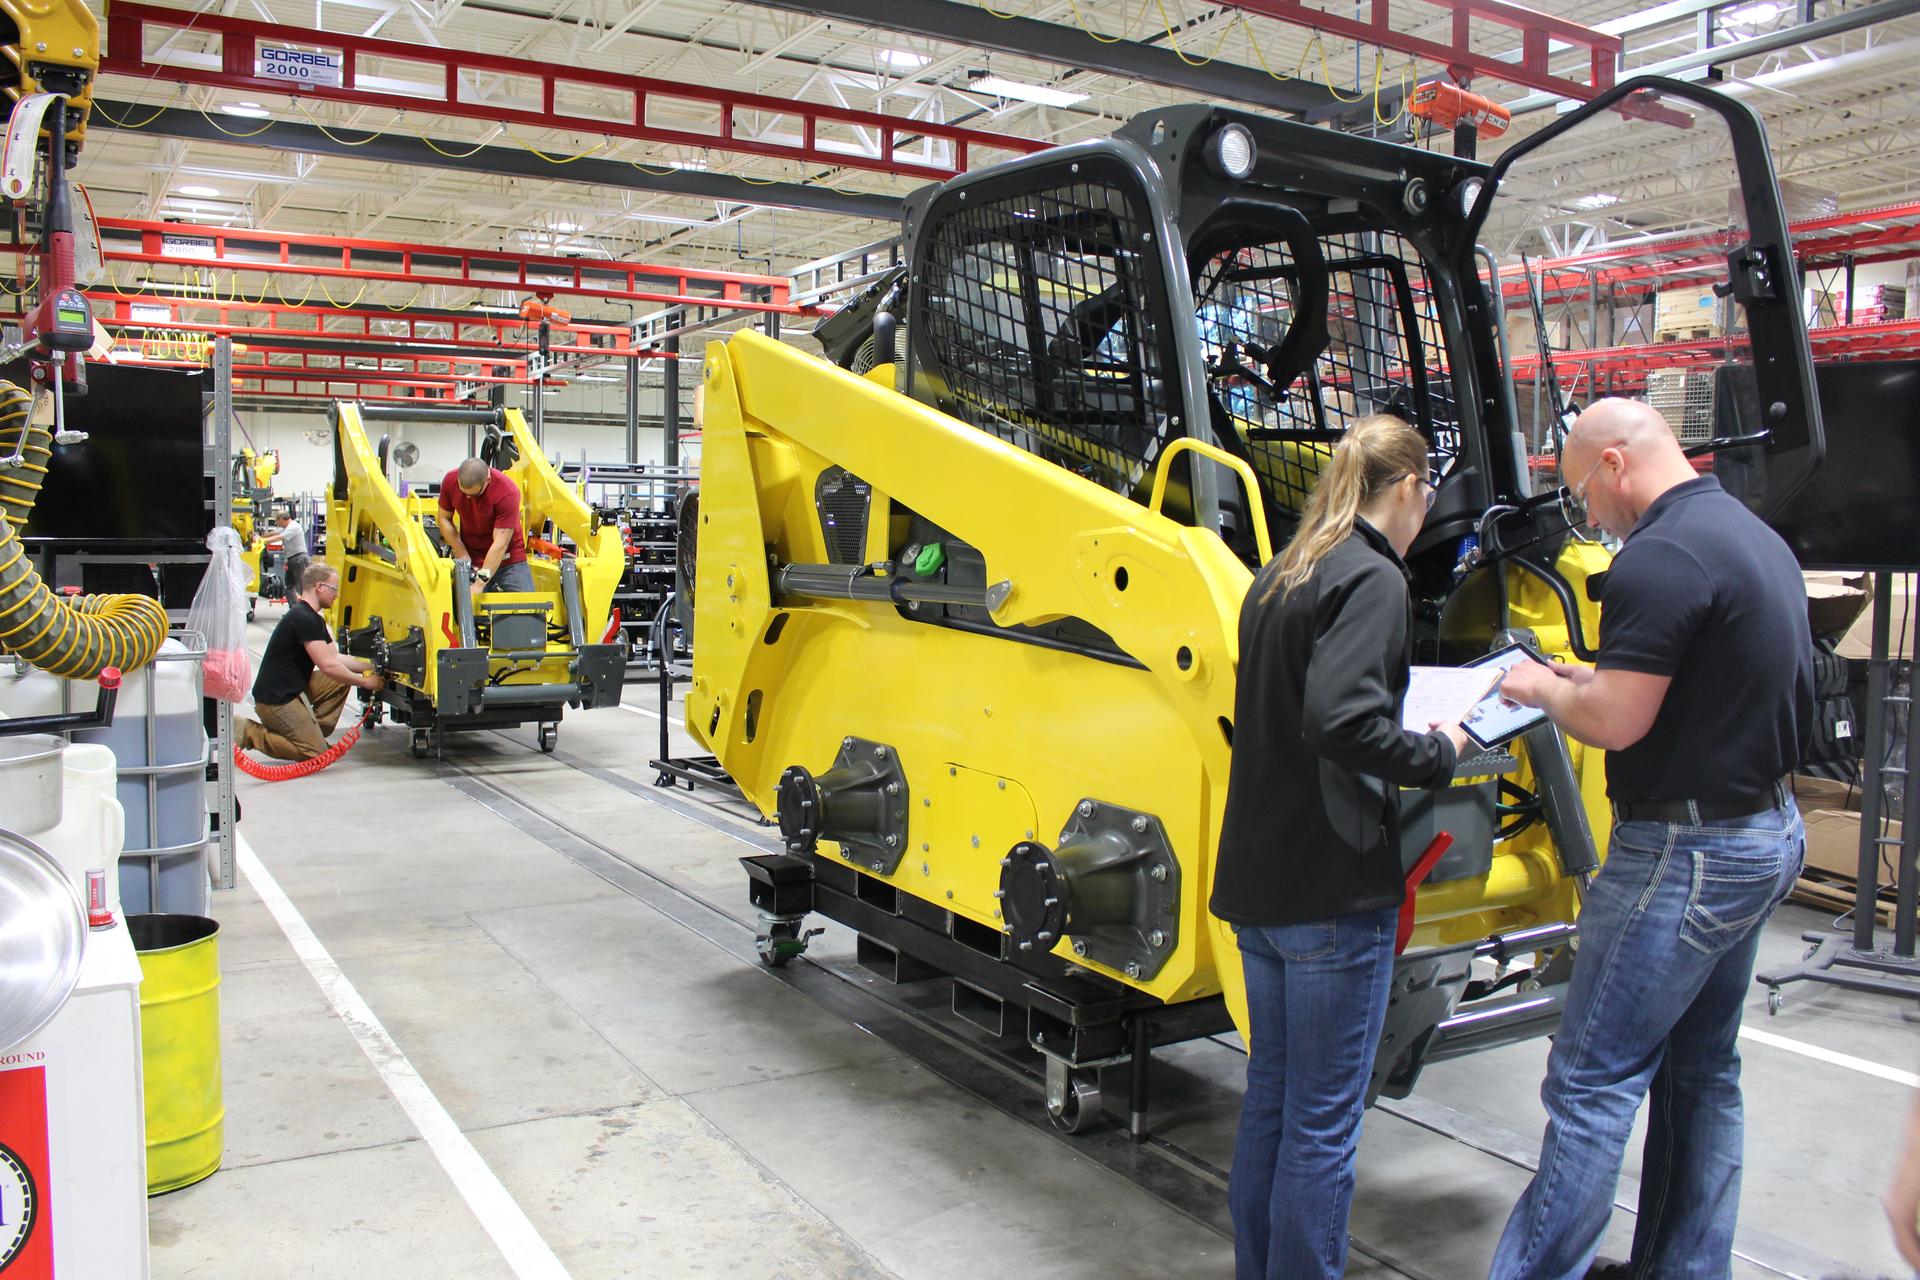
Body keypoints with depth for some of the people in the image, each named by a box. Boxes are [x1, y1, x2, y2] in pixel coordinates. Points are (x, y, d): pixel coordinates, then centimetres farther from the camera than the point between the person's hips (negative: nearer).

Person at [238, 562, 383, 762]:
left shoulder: (315, 619, 14)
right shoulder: (304, 618, -19)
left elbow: (336, 657, 18)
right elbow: (328, 666, -22)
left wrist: (372, 667, 9)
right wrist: (365, 682, -12)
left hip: (293, 689, 10)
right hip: (275, 700, -10)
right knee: (315, 752, -11)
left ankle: (314, 732, 7)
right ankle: (250, 733, -4)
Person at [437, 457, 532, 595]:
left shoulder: (508, 492, -25)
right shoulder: (451, 481, -10)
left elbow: (500, 545, -25)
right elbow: (444, 518, 5)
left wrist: (480, 583, -26)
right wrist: (460, 552, -7)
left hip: (509, 560, -3)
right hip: (470, 560, 3)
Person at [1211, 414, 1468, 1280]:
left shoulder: (1279, 577, 14)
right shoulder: (1372, 580, -13)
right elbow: (1343, 720, -27)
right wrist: (1439, 754, -11)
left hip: (1257, 881, 9)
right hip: (1331, 888, -9)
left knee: (1270, 1094, 19)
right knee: (1323, 1119, 3)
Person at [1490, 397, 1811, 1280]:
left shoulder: (1662, 559, -20)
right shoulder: (1757, 539, 12)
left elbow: (1614, 721, -24)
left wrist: (1544, 688, -4)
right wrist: (1592, 679, 11)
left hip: (1686, 850, -10)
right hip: (1766, 833, 10)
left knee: (1592, 1079, -4)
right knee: (1701, 1072, 19)